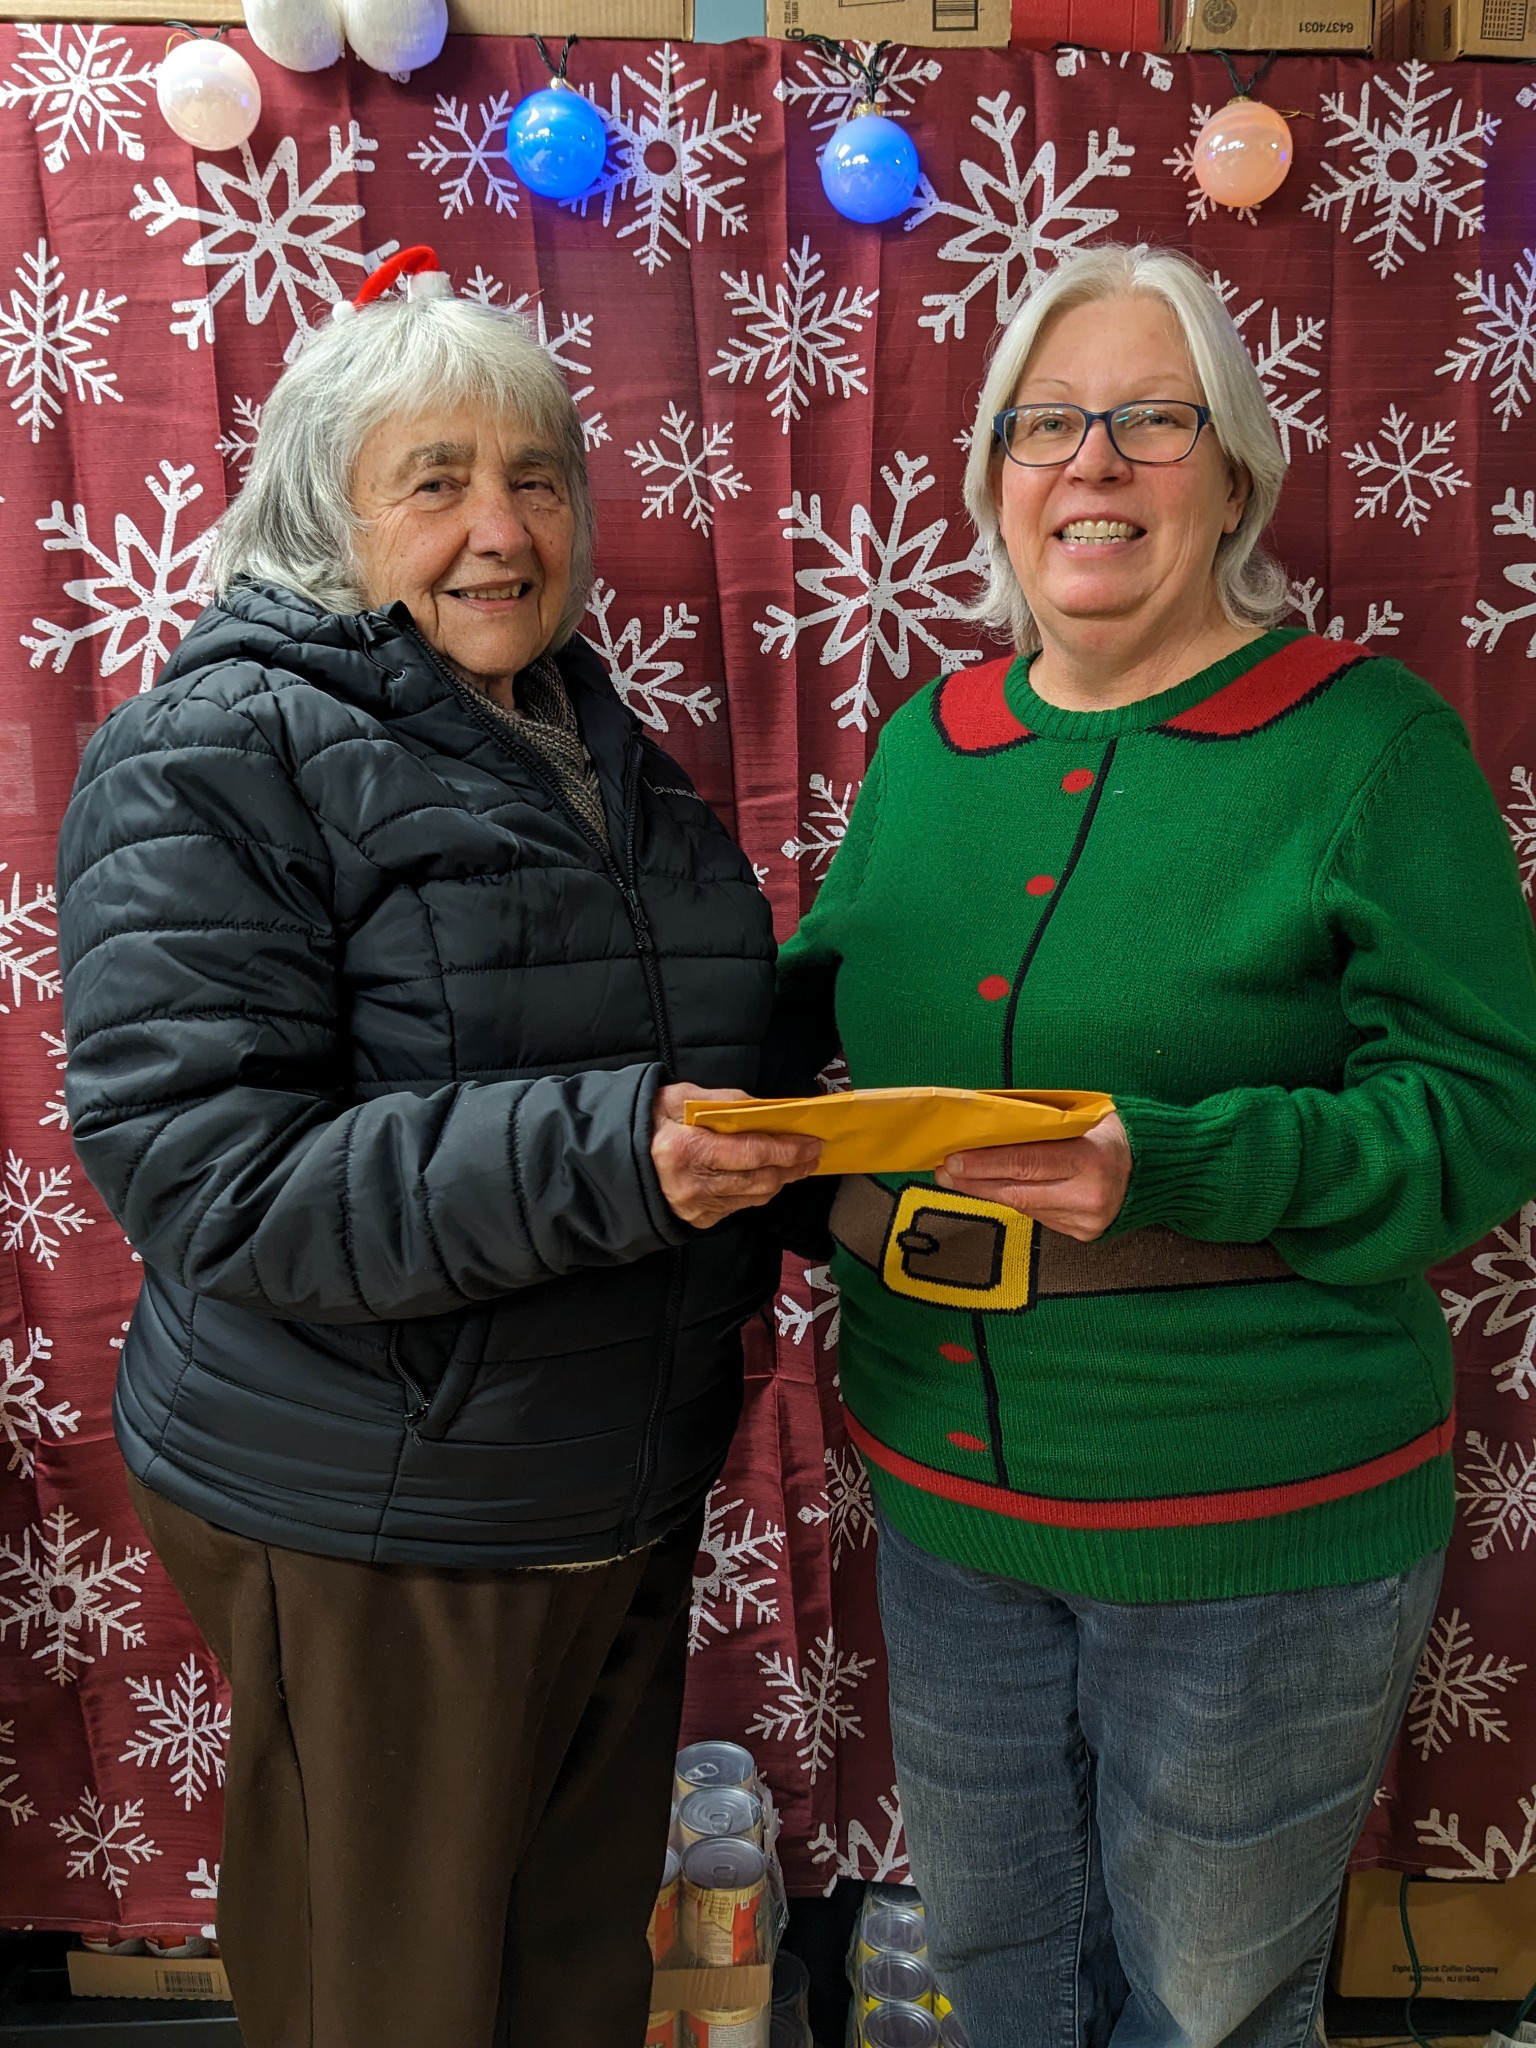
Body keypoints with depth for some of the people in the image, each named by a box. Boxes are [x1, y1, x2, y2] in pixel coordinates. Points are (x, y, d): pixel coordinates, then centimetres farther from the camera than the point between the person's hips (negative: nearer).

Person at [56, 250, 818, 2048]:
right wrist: (602, 1156, -32)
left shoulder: (596, 741, 10)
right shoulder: (214, 756, -13)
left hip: (631, 1491, 7)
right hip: (376, 1531, -6)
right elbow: (204, 1172, -23)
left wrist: (774, 1148, 4)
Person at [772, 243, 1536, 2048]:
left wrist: (1169, 1167, -29)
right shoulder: (930, 742, 4)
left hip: (1258, 1525, -4)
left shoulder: (1365, 737, -11)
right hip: (947, 1499, 5)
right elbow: (813, 1011, 13)